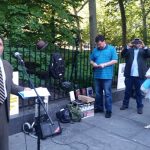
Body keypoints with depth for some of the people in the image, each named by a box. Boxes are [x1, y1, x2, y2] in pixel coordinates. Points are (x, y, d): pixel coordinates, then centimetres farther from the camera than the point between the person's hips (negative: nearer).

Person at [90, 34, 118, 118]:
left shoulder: (111, 49, -2)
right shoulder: (95, 50, 11)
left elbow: (115, 61, -7)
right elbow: (91, 60, 17)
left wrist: (104, 64, -16)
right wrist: (94, 64, -7)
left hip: (107, 75, -5)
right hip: (97, 75, 5)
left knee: (107, 93, -2)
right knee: (98, 93, 14)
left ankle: (108, 110, 8)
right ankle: (99, 107, 28)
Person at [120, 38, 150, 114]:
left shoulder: (143, 50, 8)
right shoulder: (129, 50, 8)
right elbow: (122, 54, -8)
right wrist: (127, 47, -21)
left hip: (139, 75, -1)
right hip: (129, 74, 1)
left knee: (139, 91, 7)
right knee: (127, 90, 12)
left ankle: (139, 107, 15)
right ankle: (125, 104, 25)